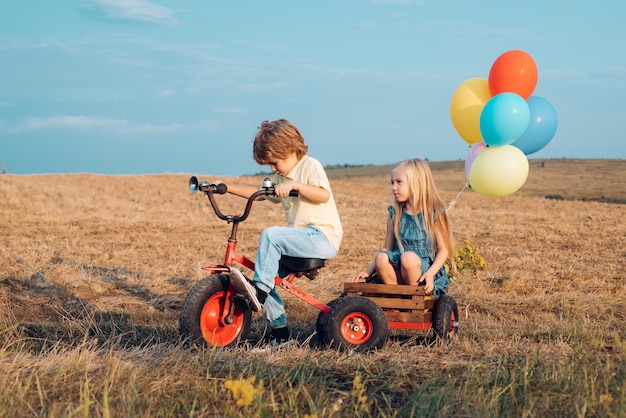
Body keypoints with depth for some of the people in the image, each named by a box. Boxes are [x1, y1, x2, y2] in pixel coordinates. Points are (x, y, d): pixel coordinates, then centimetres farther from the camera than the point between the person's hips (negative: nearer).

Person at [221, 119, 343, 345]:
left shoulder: (310, 166, -6)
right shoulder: (281, 177, 20)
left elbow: (323, 195, -22)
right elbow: (259, 192, 23)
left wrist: (294, 185, -32)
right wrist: (228, 188, 14)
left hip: (323, 236, -9)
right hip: (302, 237, 9)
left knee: (270, 235, -27)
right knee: (266, 273, -2)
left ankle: (259, 290, -24)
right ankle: (279, 330, 3)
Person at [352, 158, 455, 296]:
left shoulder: (434, 214, -1)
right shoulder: (394, 214, 12)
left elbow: (444, 249, -2)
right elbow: (387, 248, 14)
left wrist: (430, 273, -18)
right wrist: (368, 271, 2)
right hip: (398, 269, 4)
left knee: (409, 257, -34)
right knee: (381, 258, -27)